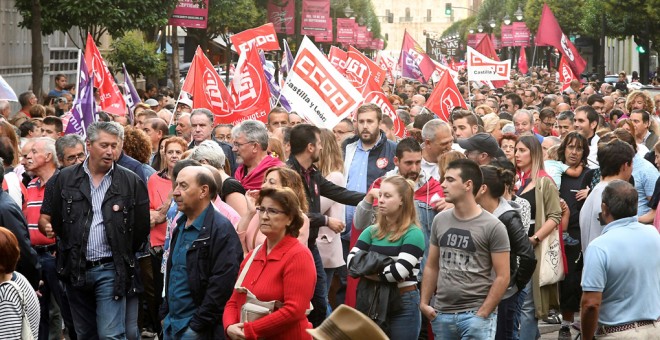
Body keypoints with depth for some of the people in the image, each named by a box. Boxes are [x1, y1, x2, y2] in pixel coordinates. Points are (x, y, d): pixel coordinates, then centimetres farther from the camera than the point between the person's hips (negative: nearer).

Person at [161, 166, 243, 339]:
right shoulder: (181, 226, 12)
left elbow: (221, 285, -19)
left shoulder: (221, 230, -14)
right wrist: (165, 313, 15)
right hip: (171, 324, 8)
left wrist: (198, 325, -18)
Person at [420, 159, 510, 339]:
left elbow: (502, 276, -8)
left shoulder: (492, 226, -8)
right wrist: (424, 303, 5)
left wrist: (482, 314, -12)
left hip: (475, 314, -5)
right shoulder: (440, 220, 8)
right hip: (442, 314, 5)